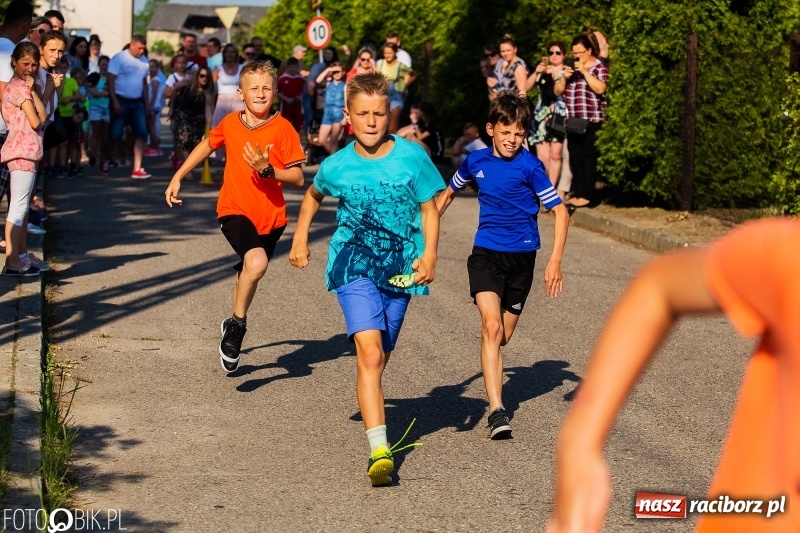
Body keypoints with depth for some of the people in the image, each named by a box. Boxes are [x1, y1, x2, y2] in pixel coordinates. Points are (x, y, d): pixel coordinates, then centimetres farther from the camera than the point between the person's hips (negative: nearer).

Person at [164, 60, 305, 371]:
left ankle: (233, 327, 40)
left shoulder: (283, 129, -9)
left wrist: (267, 169, -27)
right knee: (257, 262, -27)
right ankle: (237, 323, -8)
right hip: (235, 210, -1)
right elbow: (206, 146, 20)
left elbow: (298, 178, -12)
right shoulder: (230, 124, -2)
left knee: (248, 274, 15)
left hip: (271, 216, 1)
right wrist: (178, 177, 21)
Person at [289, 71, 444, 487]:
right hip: (354, 268, -2)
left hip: (399, 270, 2)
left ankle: (369, 404, 47)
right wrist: (300, 239, 13)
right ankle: (379, 451, -27)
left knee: (378, 358, 15)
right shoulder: (337, 166, -3)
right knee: (370, 353, -20)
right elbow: (313, 196, 19)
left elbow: (428, 208, 1)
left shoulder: (411, 157, -6)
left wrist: (429, 255, -11)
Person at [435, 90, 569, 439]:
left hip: (521, 256, -1)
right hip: (485, 253, 1)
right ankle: (497, 411, -25)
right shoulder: (476, 161, 2)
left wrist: (555, 262, -15)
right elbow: (448, 193, 21)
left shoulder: (529, 166, -9)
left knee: (502, 336, 9)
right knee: (491, 326, -19)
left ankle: (493, 377, 44)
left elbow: (560, 212, -7)